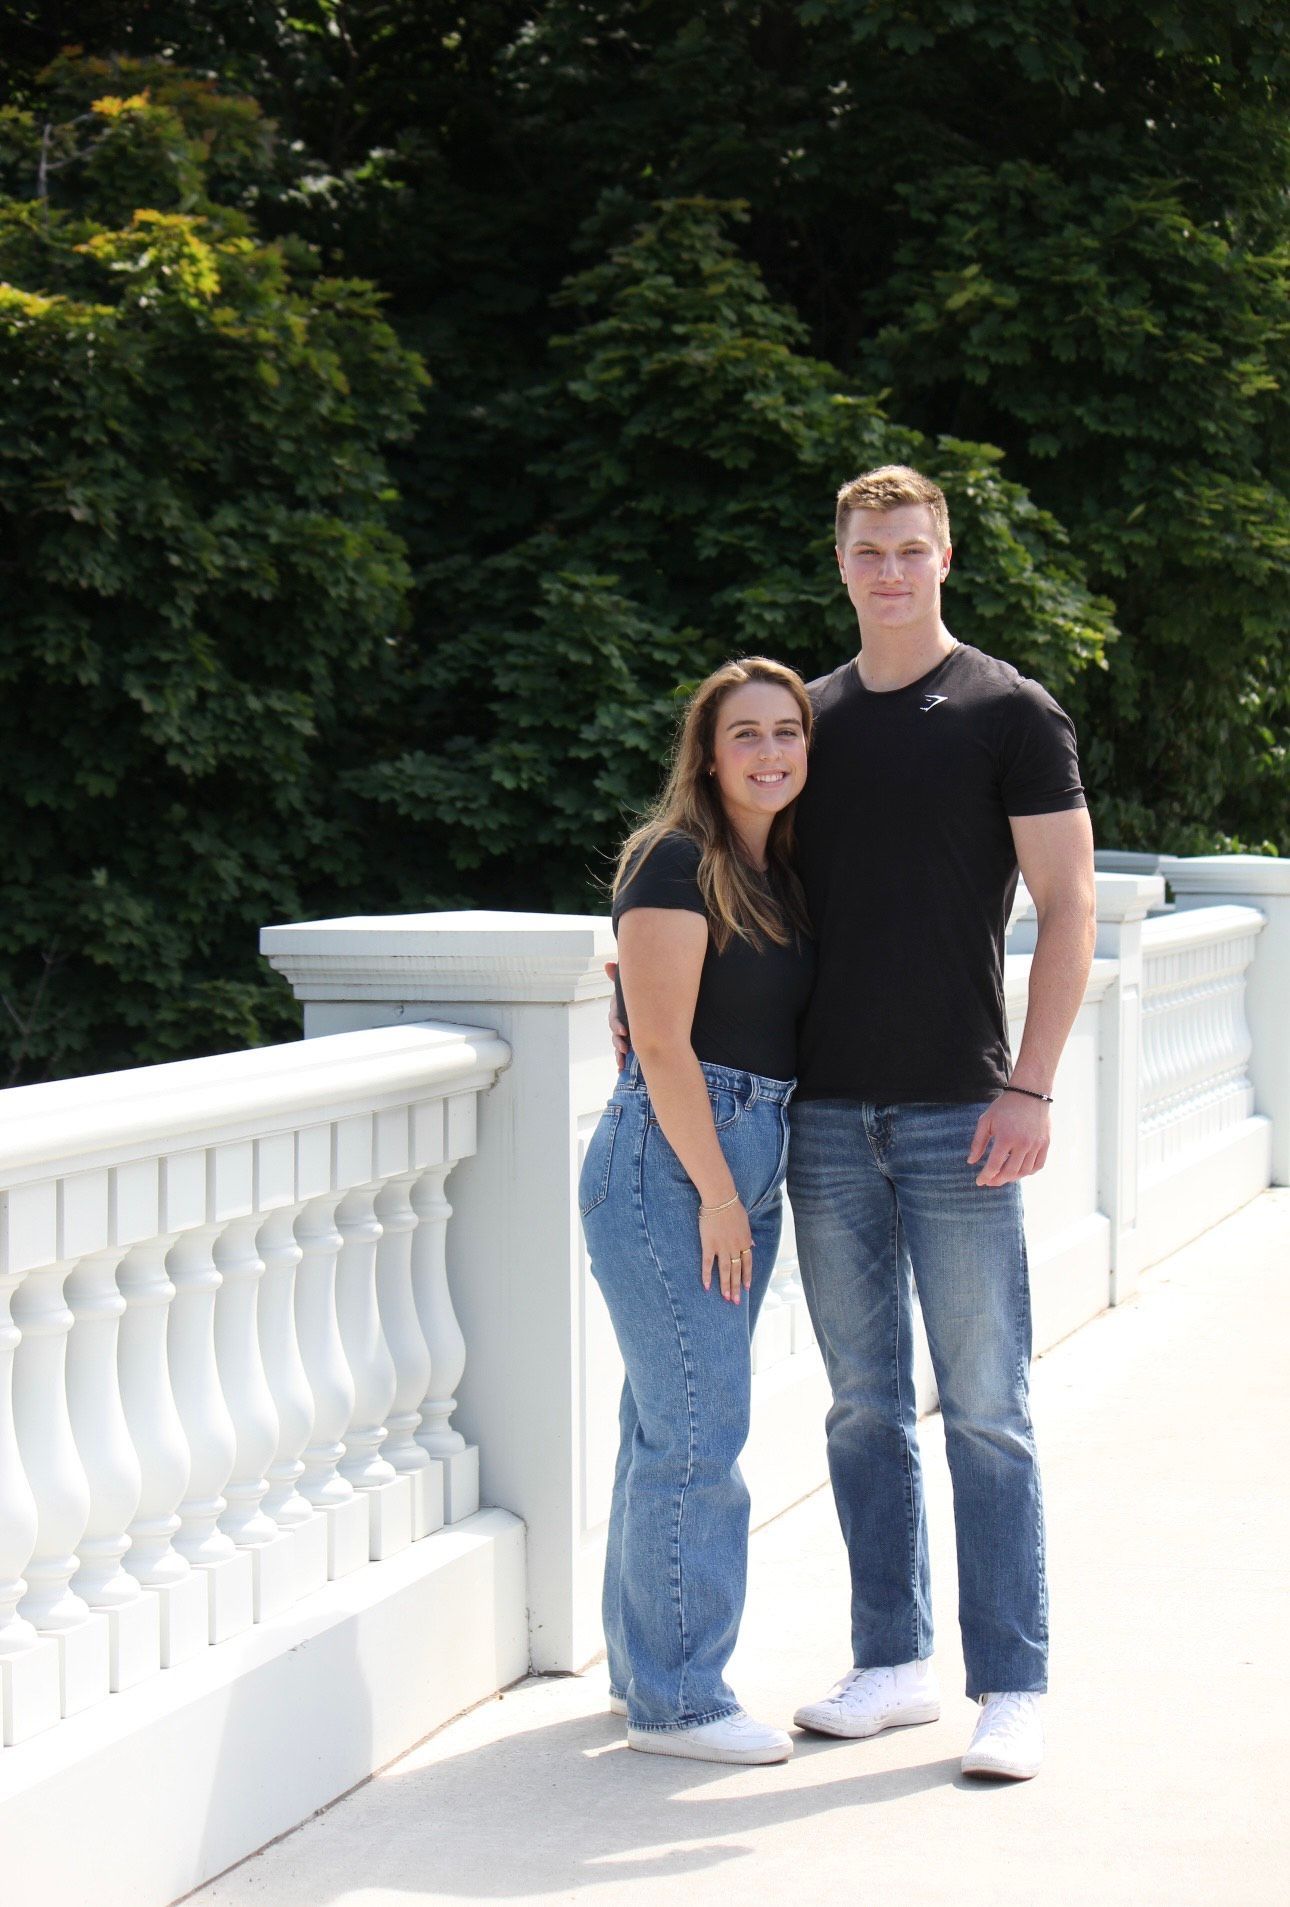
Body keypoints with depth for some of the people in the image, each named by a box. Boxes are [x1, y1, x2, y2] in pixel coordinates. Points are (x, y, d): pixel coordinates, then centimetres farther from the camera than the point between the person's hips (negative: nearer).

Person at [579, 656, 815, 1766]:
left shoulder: (781, 873, 14)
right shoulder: (674, 865, -11)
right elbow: (664, 1050, -15)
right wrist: (716, 1197, -13)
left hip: (749, 1157, 8)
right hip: (668, 1162, -8)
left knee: (673, 1422, 15)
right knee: (695, 1432, -7)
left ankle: (645, 1665, 24)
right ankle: (675, 1700, 1)